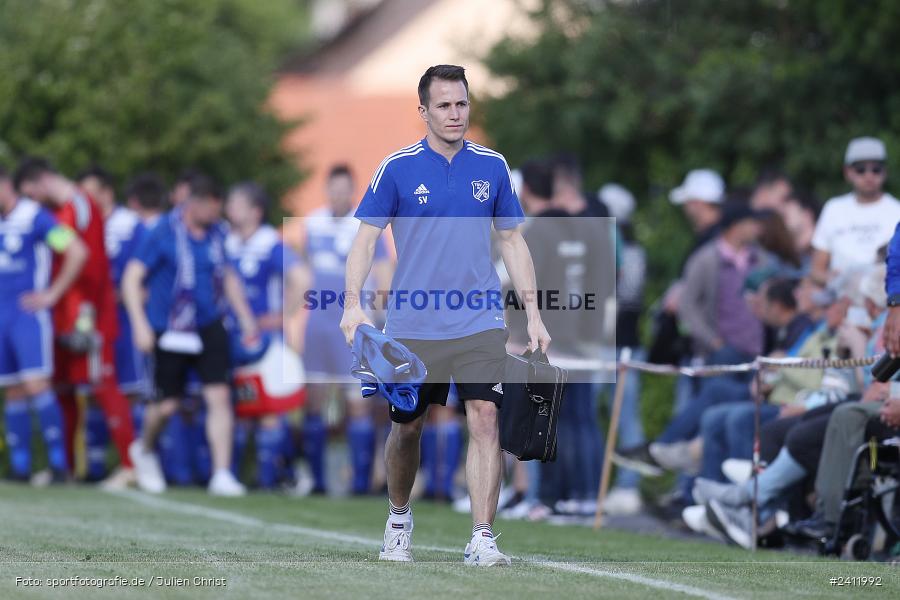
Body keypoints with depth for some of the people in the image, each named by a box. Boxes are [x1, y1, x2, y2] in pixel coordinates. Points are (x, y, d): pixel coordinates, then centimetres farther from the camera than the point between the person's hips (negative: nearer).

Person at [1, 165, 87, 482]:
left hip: (28, 314, -7)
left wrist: (52, 294, -12)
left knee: (36, 385, -15)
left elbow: (78, 253, -16)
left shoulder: (34, 217, -10)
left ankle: (58, 461, -12)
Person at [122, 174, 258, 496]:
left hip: (209, 327, 4)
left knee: (219, 397, -8)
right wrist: (140, 325, -19)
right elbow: (131, 278, -12)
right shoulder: (164, 234, -13)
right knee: (167, 405, 3)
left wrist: (246, 317, 16)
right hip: (170, 332, -4)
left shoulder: (215, 233, 4)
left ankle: (222, 474, -5)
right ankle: (144, 450, 35)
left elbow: (228, 277, 19)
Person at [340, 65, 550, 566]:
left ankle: (482, 539, -13)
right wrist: (354, 303, -15)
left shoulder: (492, 166, 6)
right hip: (412, 326, -1)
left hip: (480, 322, 1)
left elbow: (513, 241, 13)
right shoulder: (397, 168, -2)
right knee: (407, 426, 9)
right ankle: (399, 518, 35)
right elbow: (367, 237, -1)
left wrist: (534, 313, 8)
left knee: (485, 418, -13)